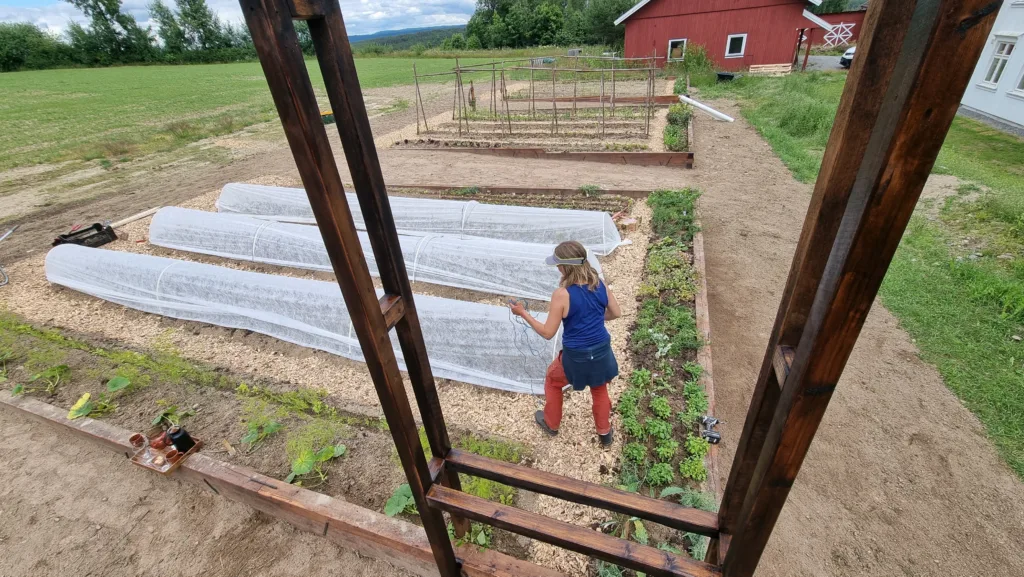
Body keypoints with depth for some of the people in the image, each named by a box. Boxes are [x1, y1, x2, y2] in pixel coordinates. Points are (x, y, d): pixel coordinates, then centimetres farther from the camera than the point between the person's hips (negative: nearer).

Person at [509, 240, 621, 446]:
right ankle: (604, 432, 50)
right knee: (600, 390, 31)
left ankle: (551, 423, 47)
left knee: (552, 380, 27)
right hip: (602, 352, 5)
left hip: (577, 357, -4)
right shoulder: (600, 283, -7)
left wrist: (523, 313, -7)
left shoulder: (562, 294, -23)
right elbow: (616, 313, 7)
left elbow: (548, 333, -16)